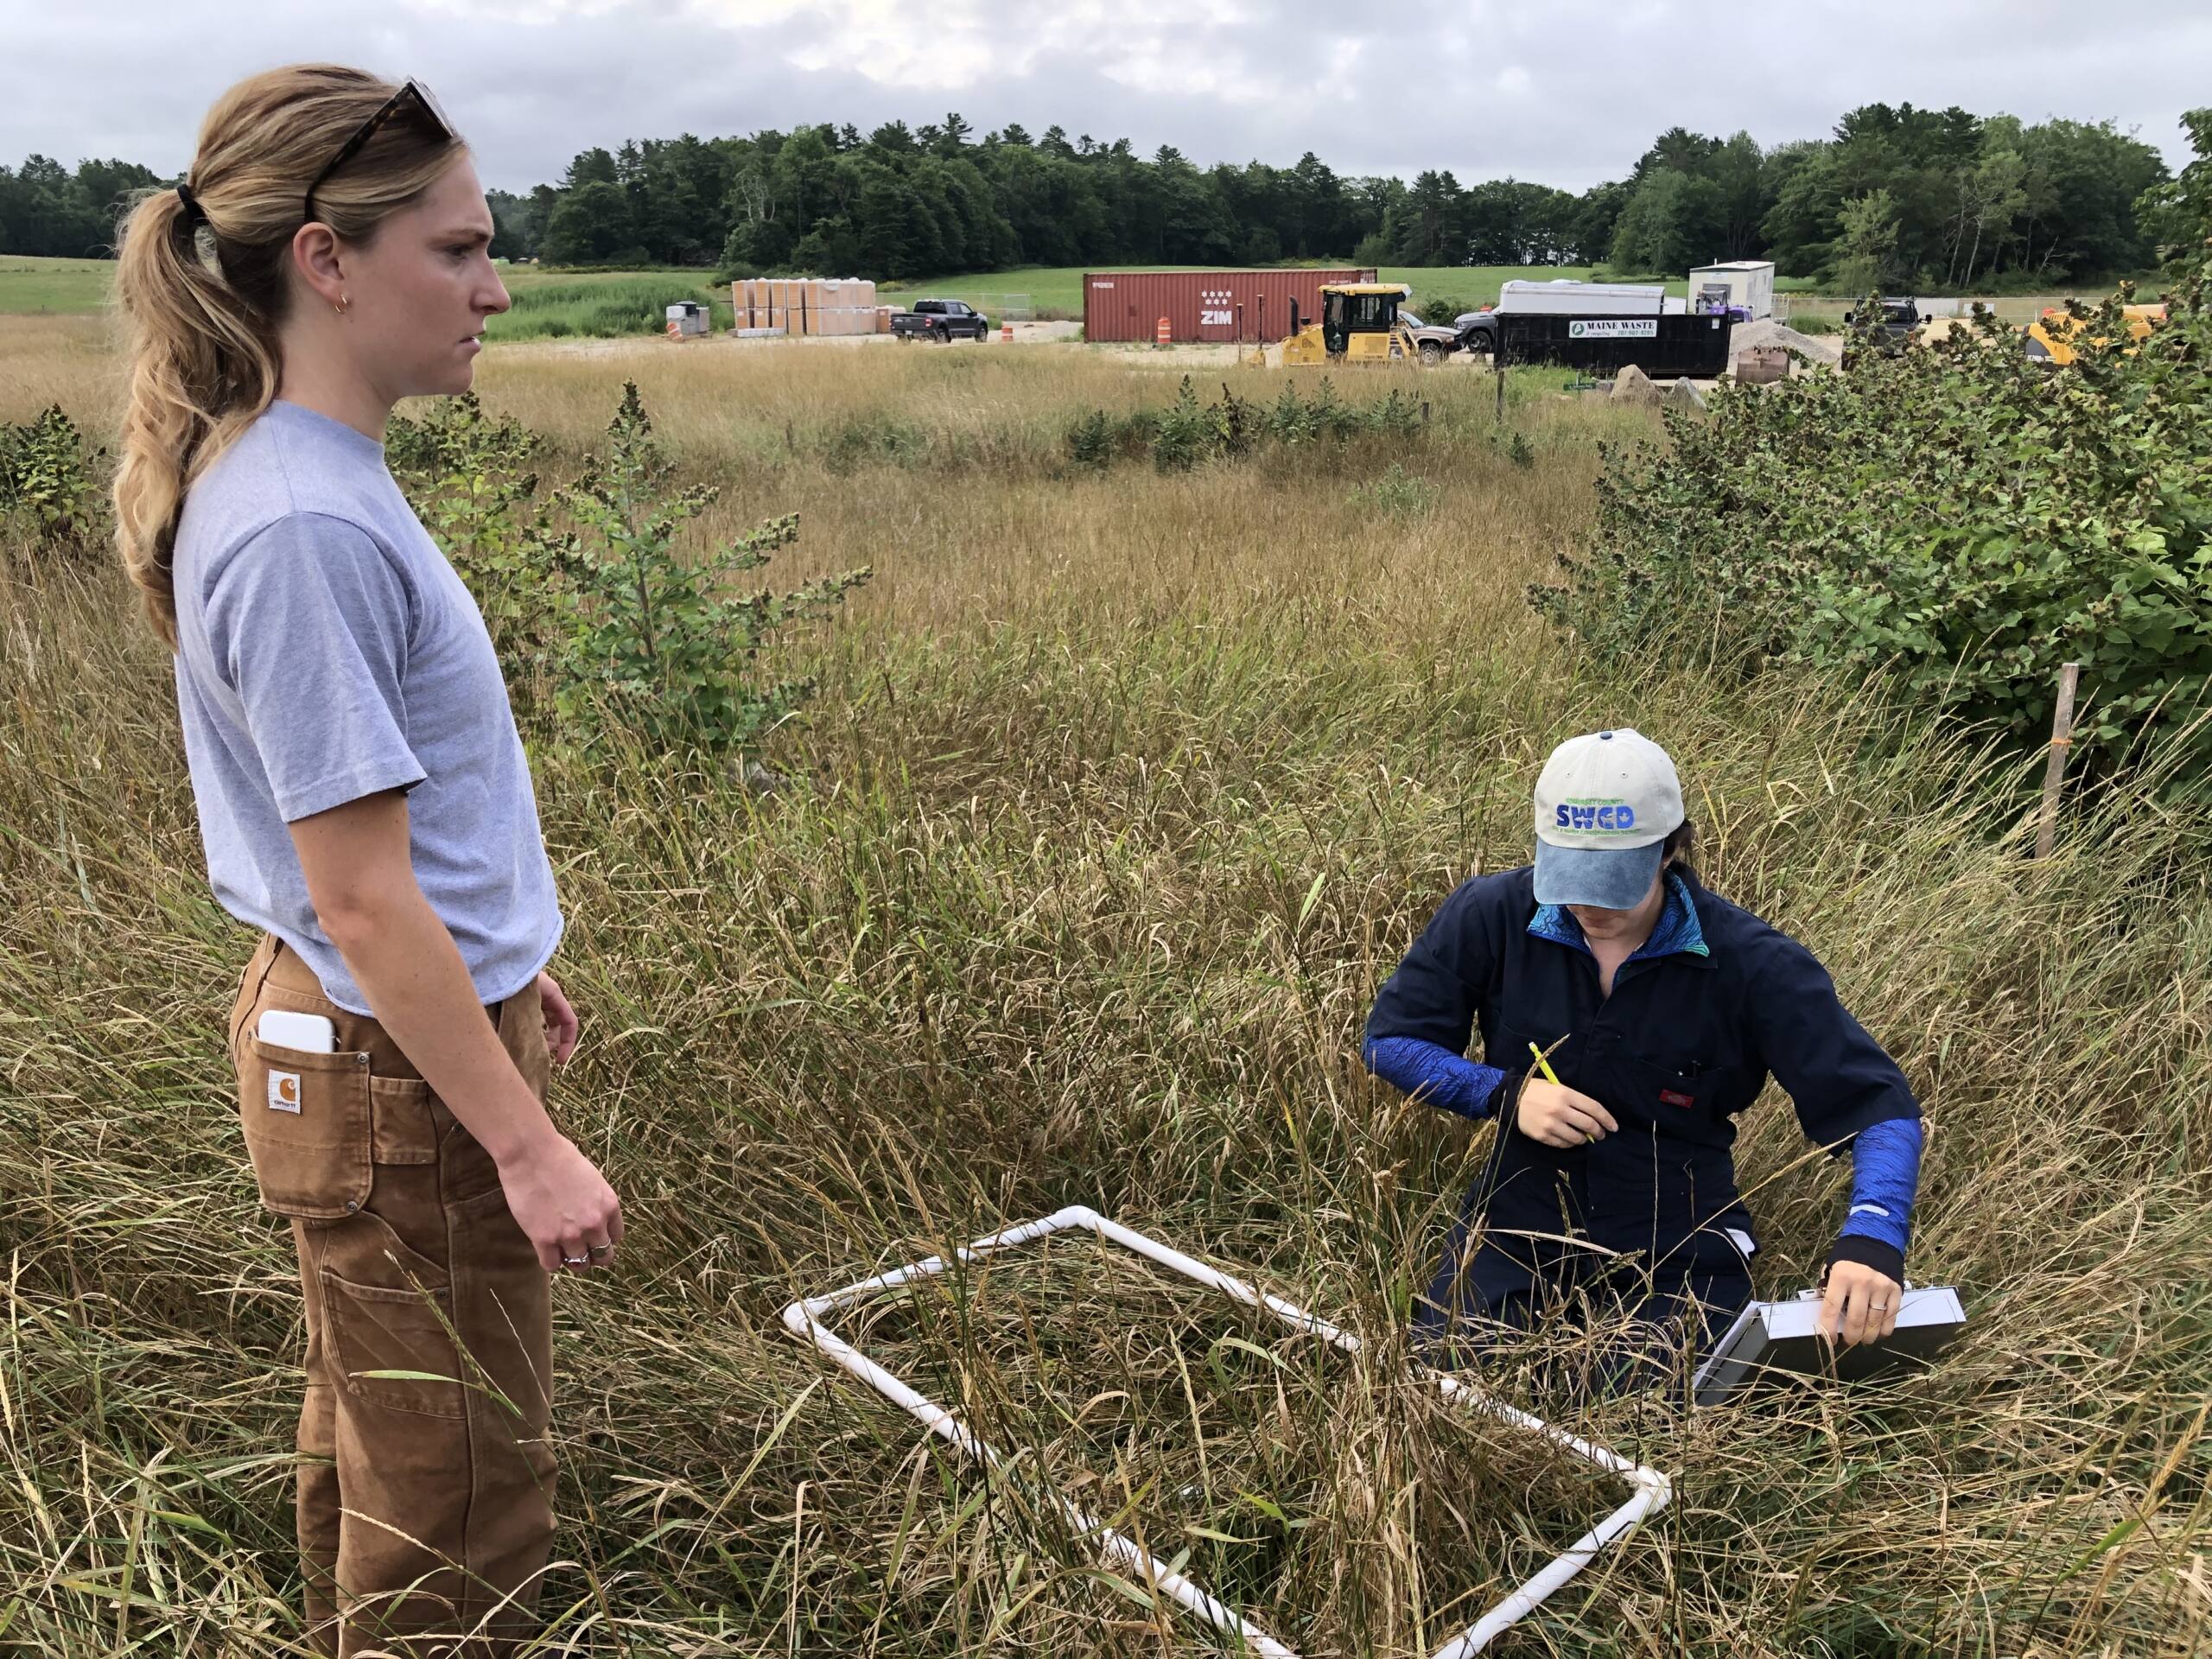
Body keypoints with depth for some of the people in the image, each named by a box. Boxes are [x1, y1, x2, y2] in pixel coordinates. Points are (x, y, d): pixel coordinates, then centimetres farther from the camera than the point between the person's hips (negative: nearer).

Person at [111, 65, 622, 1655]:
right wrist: (527, 1145, -20)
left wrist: (507, 972, 21)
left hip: (362, 1050, 10)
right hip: (400, 1084, -10)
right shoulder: (304, 530, -26)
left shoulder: (310, 477, 4)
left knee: (374, 1448, 28)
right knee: (460, 1517, 9)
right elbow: (360, 897, -25)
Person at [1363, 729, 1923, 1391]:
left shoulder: (1751, 964, -16)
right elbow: (1390, 1040, -3)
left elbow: (1882, 1108, -13)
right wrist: (1504, 1093, -19)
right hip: (1517, 1226, 2)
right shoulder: (1491, 917, -12)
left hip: (1676, 1251, -1)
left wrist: (1872, 1238, -32)